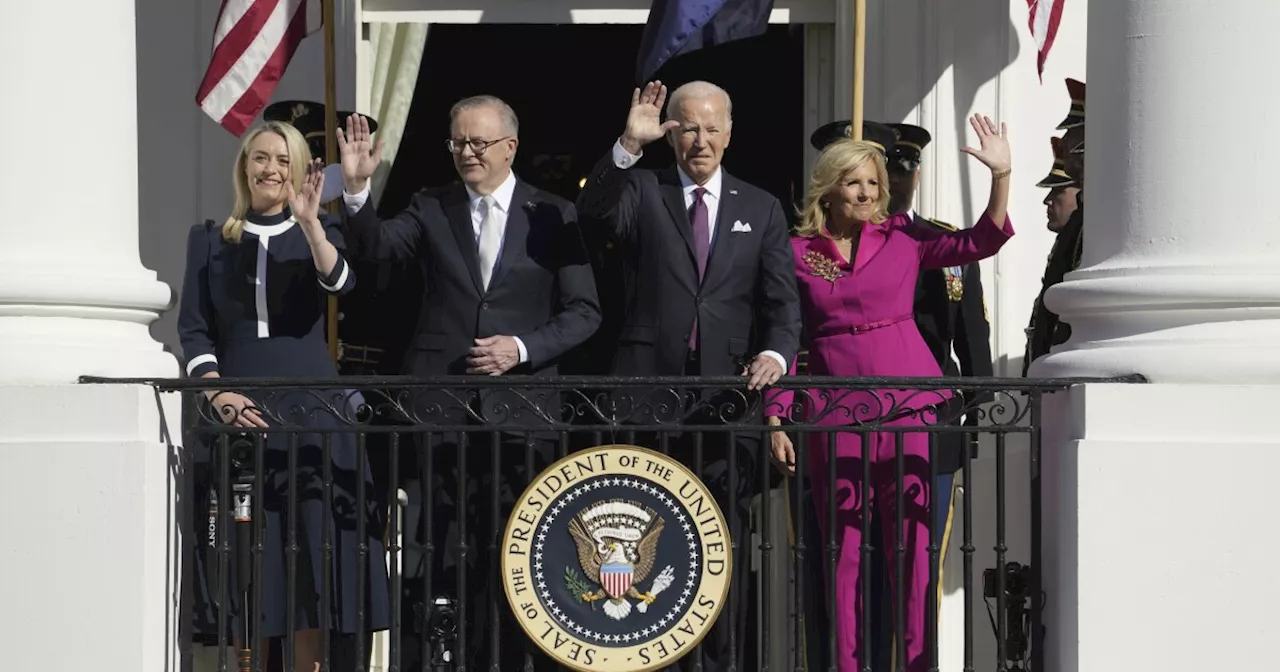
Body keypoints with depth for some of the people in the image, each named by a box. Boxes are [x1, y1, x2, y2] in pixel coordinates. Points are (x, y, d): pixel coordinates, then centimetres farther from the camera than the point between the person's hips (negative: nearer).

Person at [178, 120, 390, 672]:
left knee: (312, 547, -3)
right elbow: (193, 328, 4)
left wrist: (310, 220, -28)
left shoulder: (317, 234, 8)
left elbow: (341, 281, -13)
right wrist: (218, 394, -10)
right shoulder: (210, 240, 10)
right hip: (239, 409, 0)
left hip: (311, 408, 0)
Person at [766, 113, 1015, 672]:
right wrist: (776, 418, 1)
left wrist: (1001, 175, -12)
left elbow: (982, 242, -1)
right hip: (834, 411, 0)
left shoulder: (902, 237, 7)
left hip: (906, 403, 0)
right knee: (842, 547, 1)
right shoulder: (798, 252, 6)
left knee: (911, 543, -2)